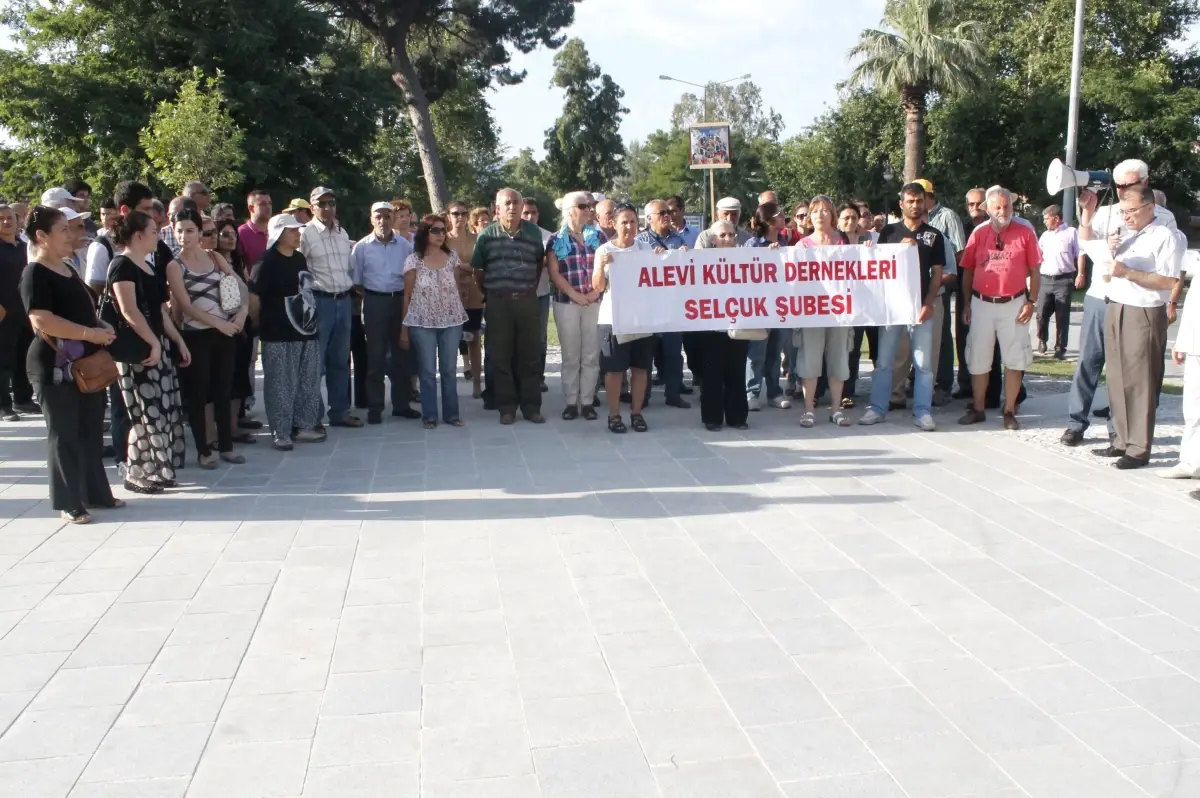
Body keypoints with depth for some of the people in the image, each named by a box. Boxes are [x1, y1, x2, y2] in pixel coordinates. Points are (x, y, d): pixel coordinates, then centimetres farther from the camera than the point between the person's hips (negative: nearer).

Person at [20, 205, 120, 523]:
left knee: (91, 429, 14)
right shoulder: (35, 274, -13)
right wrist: (90, 333, -23)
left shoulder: (67, 269, 14)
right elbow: (42, 320, -24)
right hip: (55, 365, -9)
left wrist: (101, 327, 8)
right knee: (64, 434, 0)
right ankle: (69, 503, 9)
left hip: (85, 363, 9)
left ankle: (96, 492, 25)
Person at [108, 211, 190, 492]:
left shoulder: (147, 266, 17)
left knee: (165, 411, 8)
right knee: (147, 413, -6)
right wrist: (153, 343, -23)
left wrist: (178, 341, 16)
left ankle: (155, 470, 17)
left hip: (158, 346, 9)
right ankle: (137, 474, 4)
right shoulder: (122, 265, -11)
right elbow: (129, 311, -20)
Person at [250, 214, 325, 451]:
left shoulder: (300, 258, 11)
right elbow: (253, 297, -11)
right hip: (278, 335, -7)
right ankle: (280, 432, 6)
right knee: (281, 384, -2)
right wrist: (261, 324, -3)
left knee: (308, 382, 12)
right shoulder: (268, 262, -10)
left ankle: (303, 426, 24)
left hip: (306, 329, 7)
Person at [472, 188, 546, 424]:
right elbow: (477, 269, 8)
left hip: (527, 301, 1)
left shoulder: (534, 232, 2)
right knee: (501, 356, 3)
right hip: (498, 302, -1)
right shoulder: (487, 235, -1)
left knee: (531, 355, 4)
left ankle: (531, 406, 13)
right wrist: (490, 291, 8)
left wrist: (533, 286, 10)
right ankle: (506, 407, 12)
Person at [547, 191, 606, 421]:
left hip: (595, 302, 1)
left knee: (591, 355, 2)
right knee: (570, 355, 3)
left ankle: (587, 401, 9)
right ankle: (571, 402, 9)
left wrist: (596, 292, -9)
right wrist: (575, 295, -12)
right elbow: (554, 273, -2)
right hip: (566, 303, -1)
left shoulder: (598, 236, 9)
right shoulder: (556, 240, 4)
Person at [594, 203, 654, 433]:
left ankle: (637, 413, 17)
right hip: (613, 317, -3)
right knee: (614, 369, 0)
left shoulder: (645, 248, 6)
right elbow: (598, 287, -7)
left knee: (640, 367, 6)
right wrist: (601, 266, -24)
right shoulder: (604, 250, -2)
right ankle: (614, 415, 9)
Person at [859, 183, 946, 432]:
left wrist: (929, 303, -7)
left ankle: (923, 411, 5)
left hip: (921, 305, 0)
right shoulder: (889, 232, 7)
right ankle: (878, 408, 9)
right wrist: (901, 249, -9)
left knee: (923, 362, 0)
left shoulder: (934, 235, 6)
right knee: (884, 360, 3)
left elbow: (937, 273, 4)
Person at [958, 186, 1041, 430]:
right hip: (981, 304, 2)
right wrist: (966, 303, 4)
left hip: (1013, 304, -2)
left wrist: (1031, 302, -6)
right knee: (978, 360, 7)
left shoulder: (1025, 233, -1)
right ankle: (977, 409, 19)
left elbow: (1034, 271, 1)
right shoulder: (978, 233, 4)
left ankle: (1009, 412, 13)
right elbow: (967, 271, 7)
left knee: (1014, 360, 3)